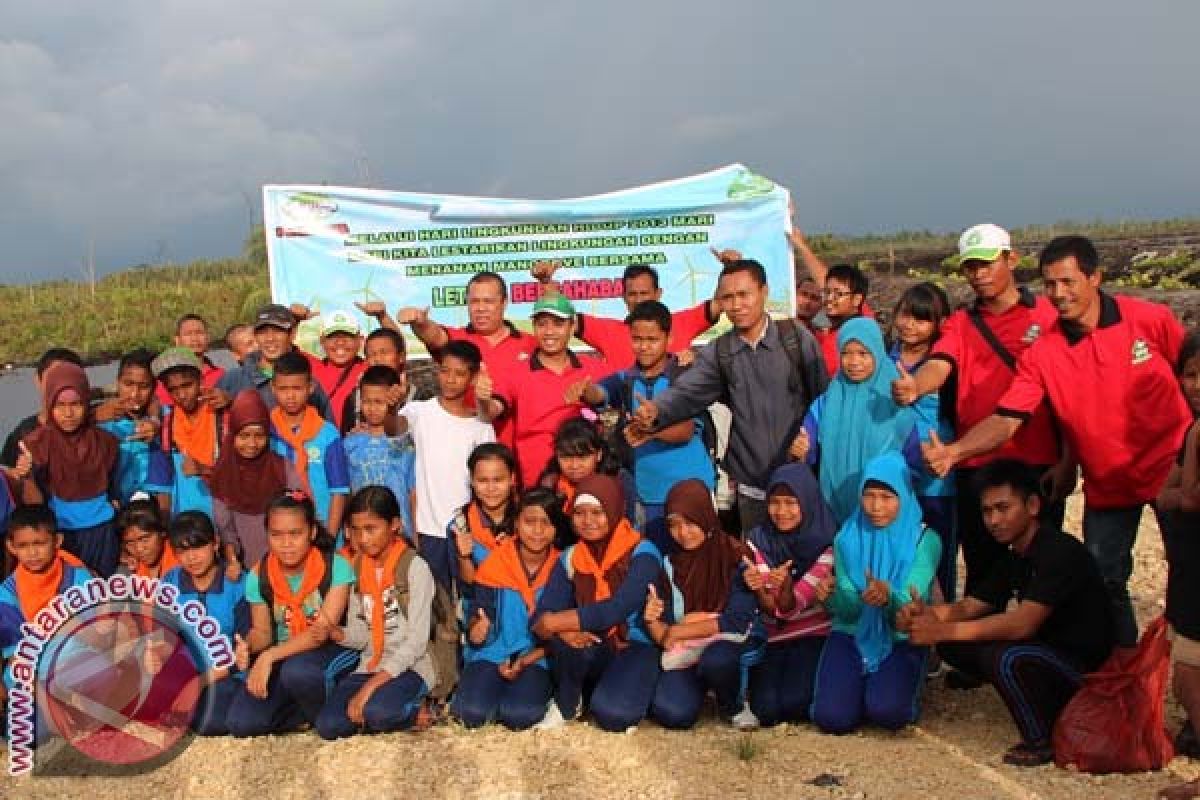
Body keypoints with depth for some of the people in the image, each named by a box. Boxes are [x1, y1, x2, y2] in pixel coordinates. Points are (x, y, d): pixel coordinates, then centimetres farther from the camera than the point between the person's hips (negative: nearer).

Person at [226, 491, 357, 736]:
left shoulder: (336, 567, -16)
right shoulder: (258, 577, -3)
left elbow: (323, 631, -19)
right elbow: (262, 631, 5)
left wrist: (269, 656, -29)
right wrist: (248, 645, -21)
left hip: (332, 650, -4)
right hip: (282, 658, 4)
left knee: (296, 670, -38)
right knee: (240, 722, -19)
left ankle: (327, 714, -7)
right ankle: (309, 707, 2)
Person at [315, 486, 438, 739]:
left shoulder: (415, 567, -11)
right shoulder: (357, 569, 9)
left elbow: (416, 642, -15)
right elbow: (360, 635, 5)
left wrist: (370, 687, -21)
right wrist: (331, 631, -18)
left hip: (409, 666, -5)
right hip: (370, 666, 5)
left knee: (377, 711, -34)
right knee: (328, 725, -20)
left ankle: (416, 711, -5)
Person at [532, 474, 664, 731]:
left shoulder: (642, 554, -13)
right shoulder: (569, 559, 2)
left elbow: (616, 610, -26)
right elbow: (541, 617, -8)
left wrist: (557, 621, -22)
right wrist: (564, 631, -32)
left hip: (636, 647, -3)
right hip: (591, 650, 3)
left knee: (612, 714, -31)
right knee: (567, 640, -31)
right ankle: (567, 702, -2)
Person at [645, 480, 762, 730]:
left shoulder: (736, 557, -11)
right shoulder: (668, 561, 0)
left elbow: (736, 622, -17)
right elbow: (664, 638, 0)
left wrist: (675, 632, -14)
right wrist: (651, 621, -24)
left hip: (732, 643, -2)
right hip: (684, 652, 3)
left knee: (715, 659, -38)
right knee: (674, 714, -25)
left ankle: (734, 705, -3)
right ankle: (699, 685, 12)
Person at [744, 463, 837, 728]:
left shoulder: (826, 542, -13)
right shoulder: (758, 540, -5)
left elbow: (791, 607, -18)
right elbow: (771, 610, -10)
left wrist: (785, 585, -40)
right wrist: (758, 589, -32)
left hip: (812, 636, -2)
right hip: (772, 637, 2)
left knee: (793, 705, -22)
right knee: (765, 710, -17)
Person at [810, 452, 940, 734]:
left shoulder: (924, 540, -9)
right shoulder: (847, 538, -1)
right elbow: (849, 610, -8)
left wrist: (889, 596, -41)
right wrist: (834, 597, -32)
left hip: (901, 639, -2)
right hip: (853, 635, 2)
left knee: (887, 712, -27)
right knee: (832, 717, -19)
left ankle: (906, 688, 10)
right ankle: (860, 684, 16)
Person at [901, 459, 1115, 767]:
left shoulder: (1061, 551, -22)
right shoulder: (1013, 558, 8)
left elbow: (1023, 623, -31)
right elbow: (969, 606, 5)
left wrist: (944, 630, -30)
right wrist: (928, 613, -18)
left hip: (1087, 666, -9)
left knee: (1005, 657, -34)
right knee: (954, 646, -2)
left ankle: (1043, 741, -10)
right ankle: (1049, 704, 6)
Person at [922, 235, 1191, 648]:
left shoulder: (1152, 320, -13)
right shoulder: (1042, 353, -11)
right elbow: (1006, 419, -15)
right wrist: (953, 450, -32)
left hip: (1172, 470, -2)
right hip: (1107, 484, 2)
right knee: (1104, 583, 11)